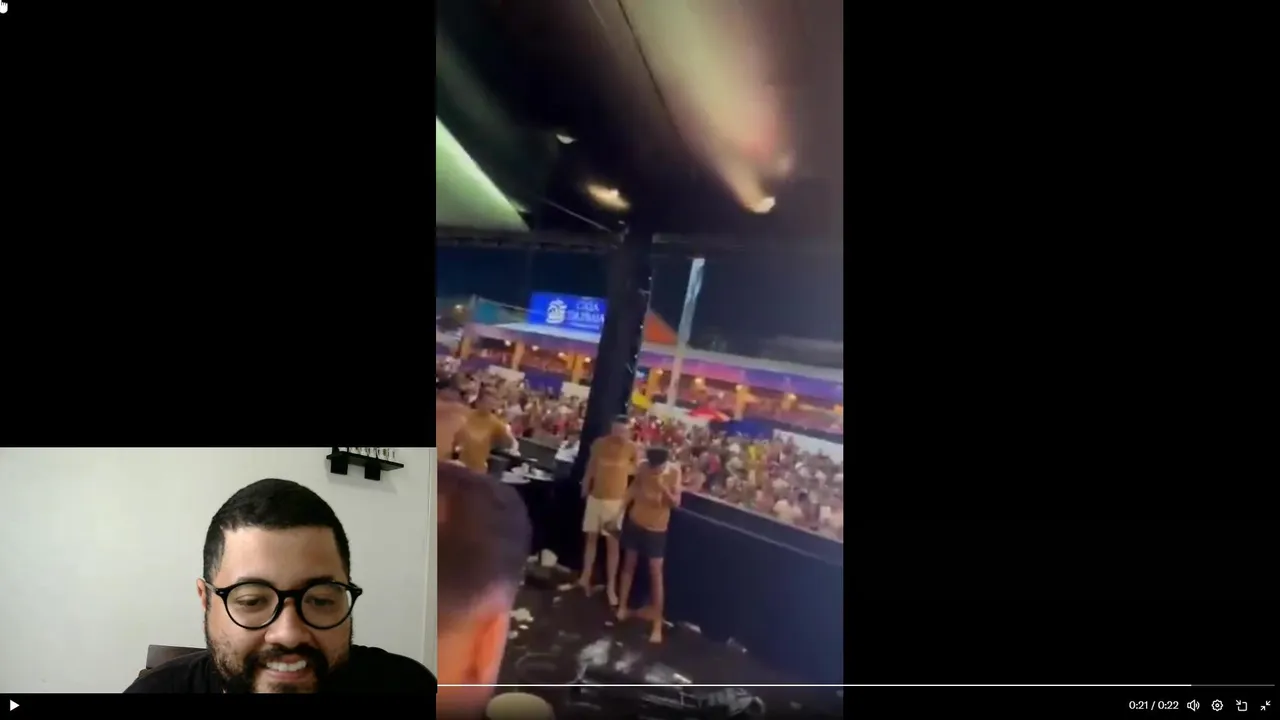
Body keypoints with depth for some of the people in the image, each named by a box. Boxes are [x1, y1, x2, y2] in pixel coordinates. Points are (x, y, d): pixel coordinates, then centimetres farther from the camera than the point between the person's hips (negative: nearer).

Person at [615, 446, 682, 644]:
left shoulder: (674, 471, -17)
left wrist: (664, 489, -34)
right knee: (629, 565, 15)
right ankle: (622, 607, 31)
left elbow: (676, 502, -16)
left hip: (657, 529, -3)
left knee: (656, 573, -5)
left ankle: (657, 624, -2)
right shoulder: (643, 466, -11)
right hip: (635, 522, 3)